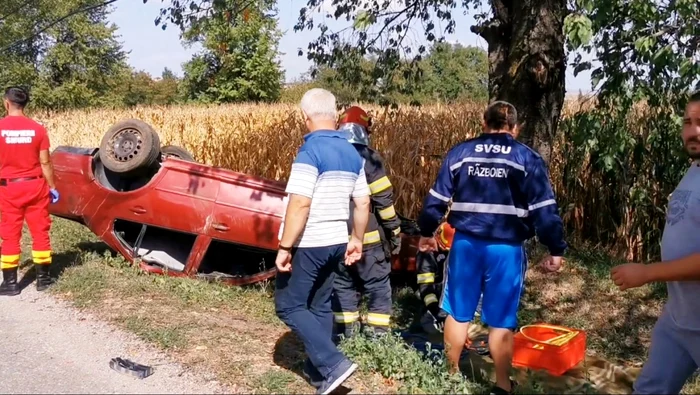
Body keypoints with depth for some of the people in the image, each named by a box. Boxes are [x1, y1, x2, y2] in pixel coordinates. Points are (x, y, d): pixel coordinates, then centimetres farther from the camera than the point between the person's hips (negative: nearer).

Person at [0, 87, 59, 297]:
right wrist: (52, 186, 7)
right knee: (40, 231, 10)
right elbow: (45, 162, -3)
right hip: (35, 186, 1)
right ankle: (43, 277, 15)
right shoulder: (37, 129, -6)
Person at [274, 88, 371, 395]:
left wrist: (285, 247, -18)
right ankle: (318, 370, 24)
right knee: (320, 305, 17)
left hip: (309, 244, -8)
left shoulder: (310, 151, -17)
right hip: (335, 242, 8)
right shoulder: (352, 154, 6)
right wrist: (357, 239, 21)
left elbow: (300, 205, -23)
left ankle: (332, 363, -4)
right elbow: (363, 203, 11)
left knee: (289, 305, 3)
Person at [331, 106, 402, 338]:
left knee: (343, 287, 15)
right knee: (379, 288, 6)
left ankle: (346, 337, 20)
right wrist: (395, 231, -3)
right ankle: (378, 337, 6)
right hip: (367, 239, -5)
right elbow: (384, 200, -13)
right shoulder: (369, 158, -11)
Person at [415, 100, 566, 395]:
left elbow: (436, 199, 8)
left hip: (466, 244, 2)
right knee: (501, 321, 8)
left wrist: (426, 232, 21)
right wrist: (556, 249, 1)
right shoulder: (528, 158, 0)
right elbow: (544, 210, -5)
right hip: (506, 248, -2)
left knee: (457, 313, 15)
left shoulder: (459, 153, 6)